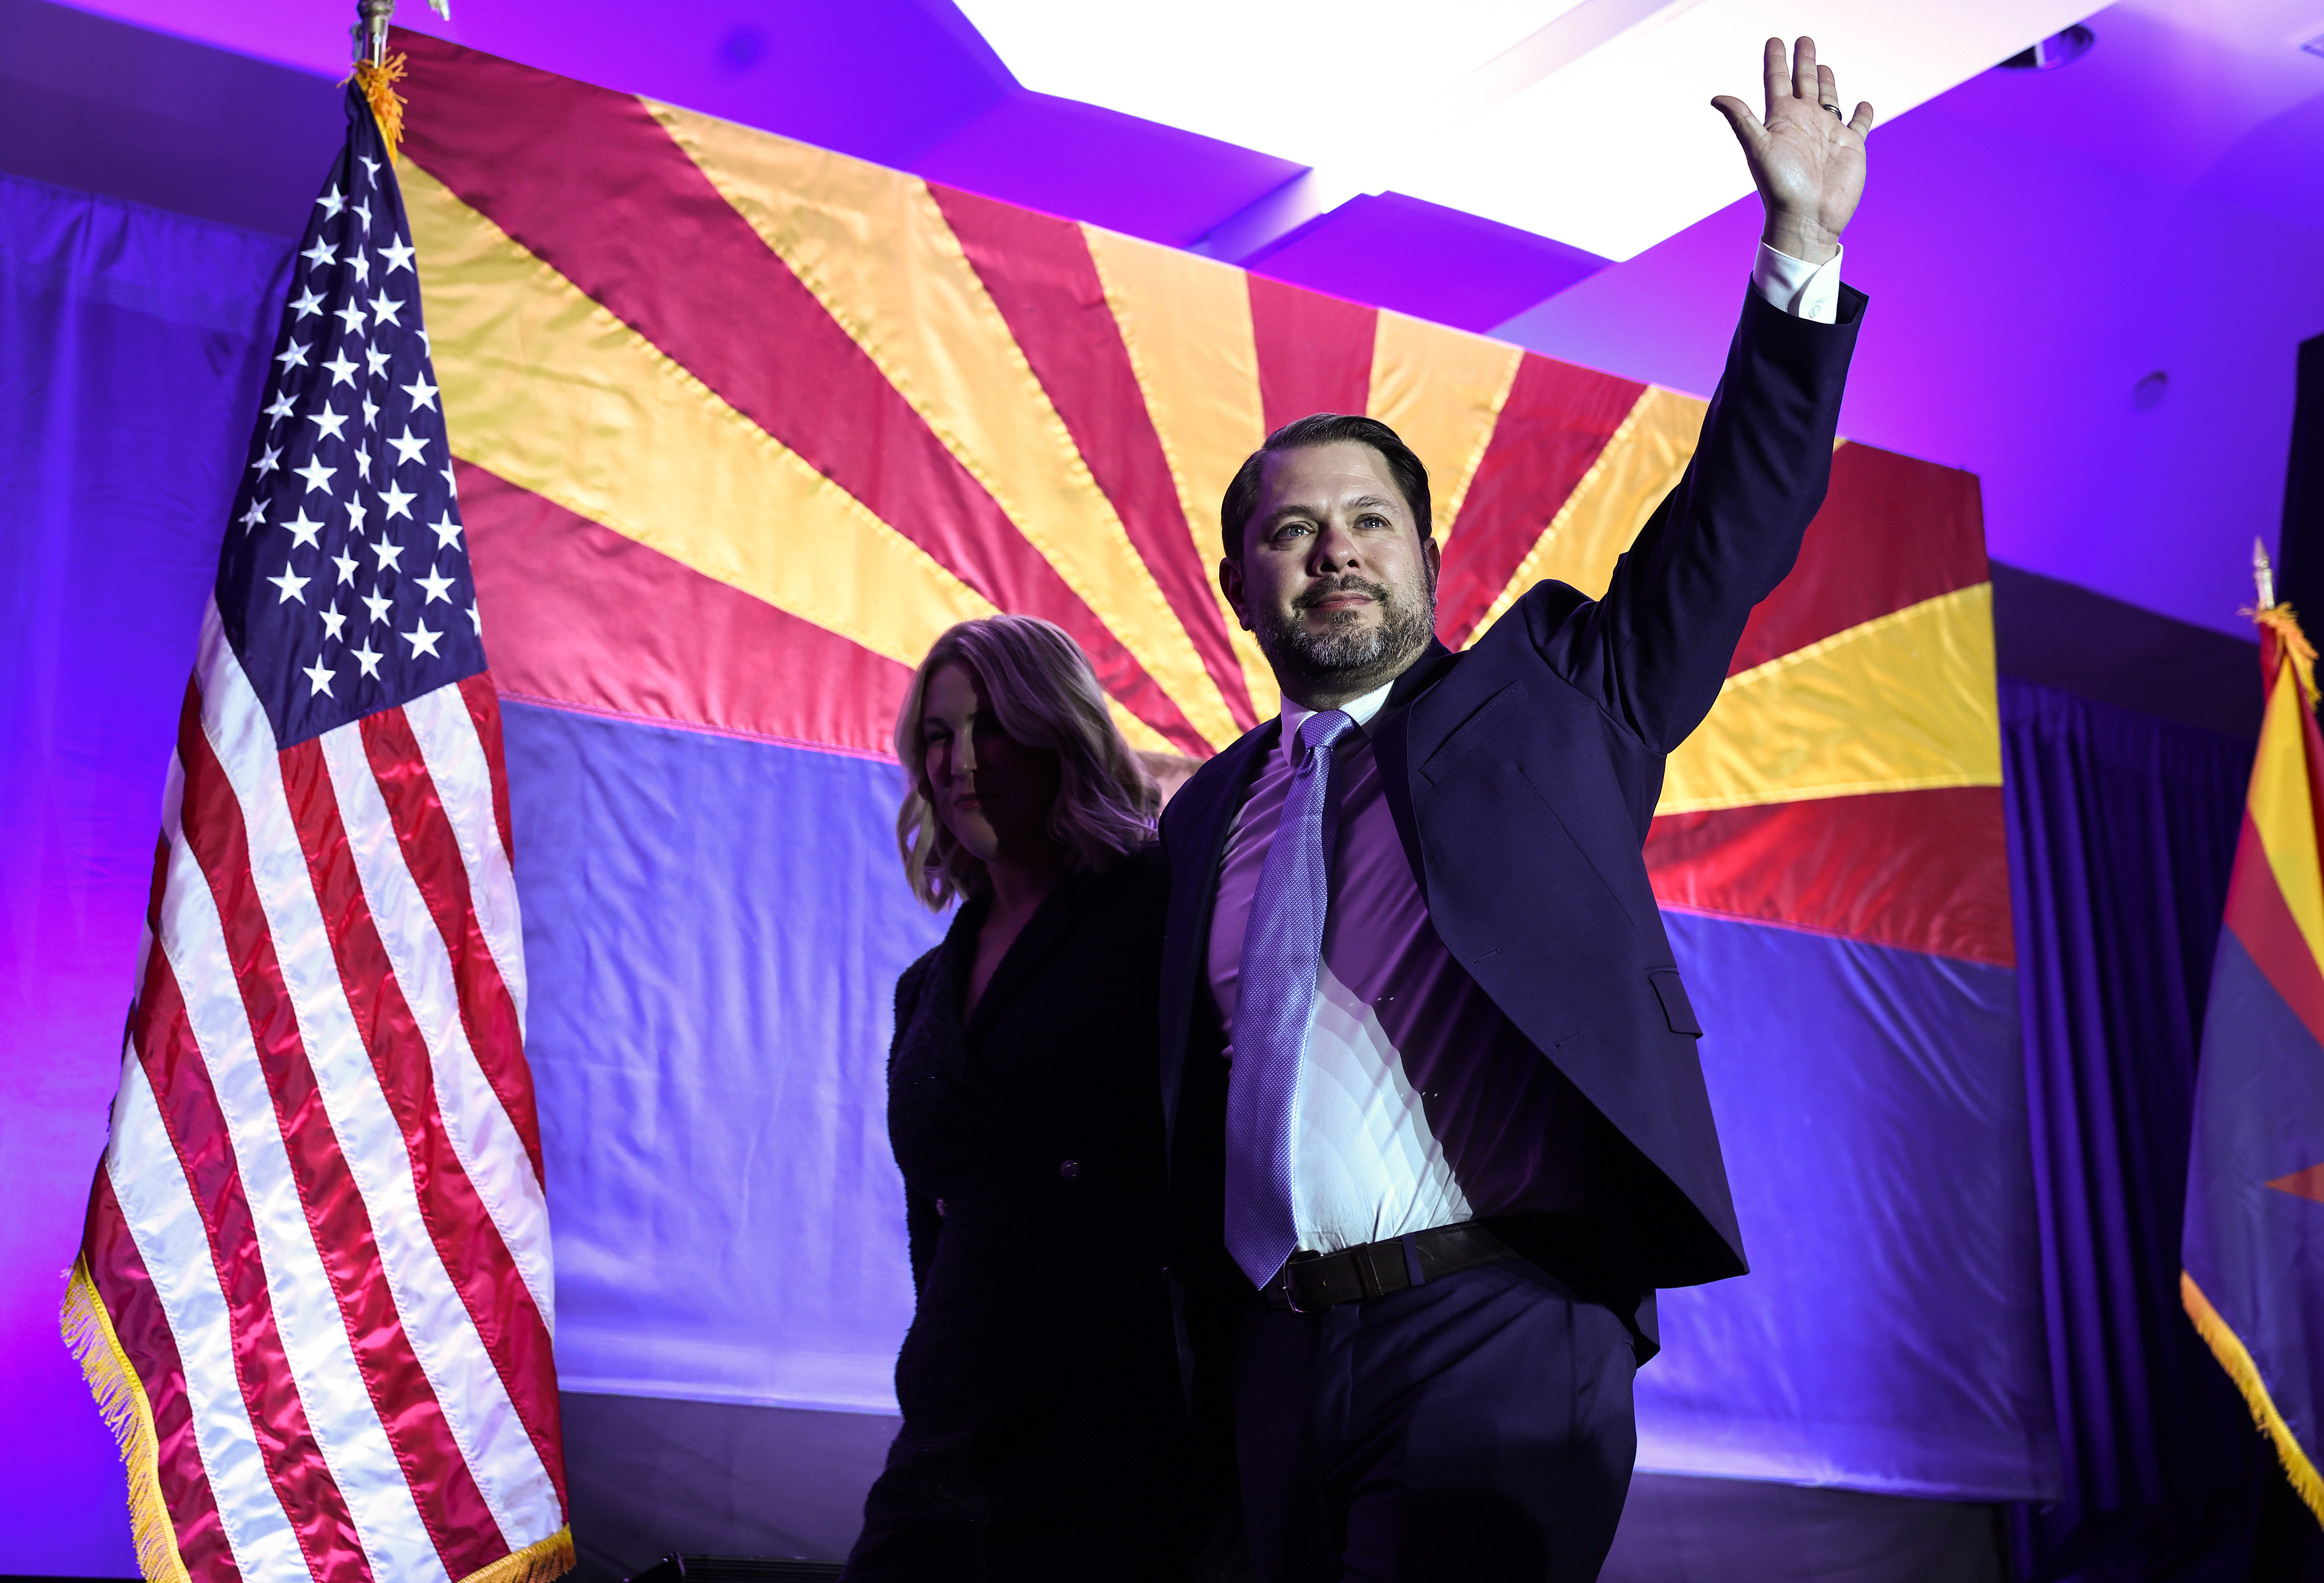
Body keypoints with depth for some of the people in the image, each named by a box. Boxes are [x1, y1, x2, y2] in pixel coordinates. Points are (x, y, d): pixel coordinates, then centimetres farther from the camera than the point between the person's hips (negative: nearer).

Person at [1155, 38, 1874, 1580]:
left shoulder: (1548, 699, 9)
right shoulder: (1210, 814, 16)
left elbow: (1730, 530, 1)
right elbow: (1193, 1093, 17)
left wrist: (1801, 253, -6)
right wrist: (1203, 1356, 10)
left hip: (1502, 1336, -4)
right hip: (1283, 1358, 4)